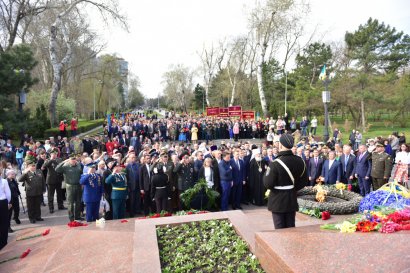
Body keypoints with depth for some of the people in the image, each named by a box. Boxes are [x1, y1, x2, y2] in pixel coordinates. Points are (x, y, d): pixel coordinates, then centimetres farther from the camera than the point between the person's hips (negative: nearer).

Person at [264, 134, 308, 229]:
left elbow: (268, 184, -19)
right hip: (292, 200, 5)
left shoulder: (275, 163, -22)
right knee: (291, 228, 16)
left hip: (277, 201, -5)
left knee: (280, 229, 7)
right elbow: (303, 181, 5)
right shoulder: (300, 161, -3)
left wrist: (266, 173, -3)